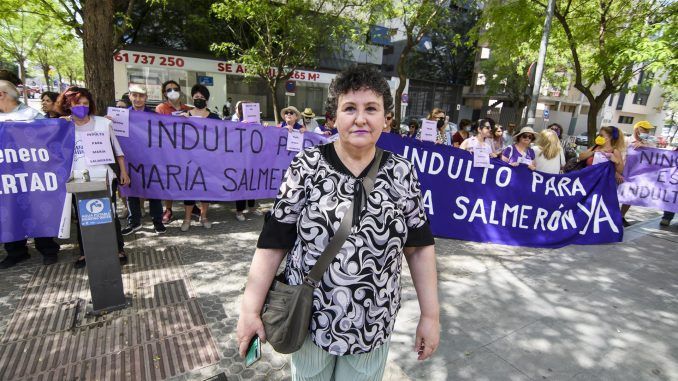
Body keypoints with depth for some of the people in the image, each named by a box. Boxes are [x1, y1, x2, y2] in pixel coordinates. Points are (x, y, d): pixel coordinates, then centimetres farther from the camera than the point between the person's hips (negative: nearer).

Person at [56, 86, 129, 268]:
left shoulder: (103, 123, 1)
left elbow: (117, 149, 7)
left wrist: (123, 172, 5)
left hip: (104, 178, -1)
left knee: (110, 215, 7)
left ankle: (119, 249, 21)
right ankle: (85, 252, 26)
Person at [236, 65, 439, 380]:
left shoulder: (402, 173, -6)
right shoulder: (306, 167, -11)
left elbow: (419, 247, -1)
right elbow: (274, 242, -9)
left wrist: (431, 315, -1)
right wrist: (250, 309, -9)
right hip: (308, 319, 0)